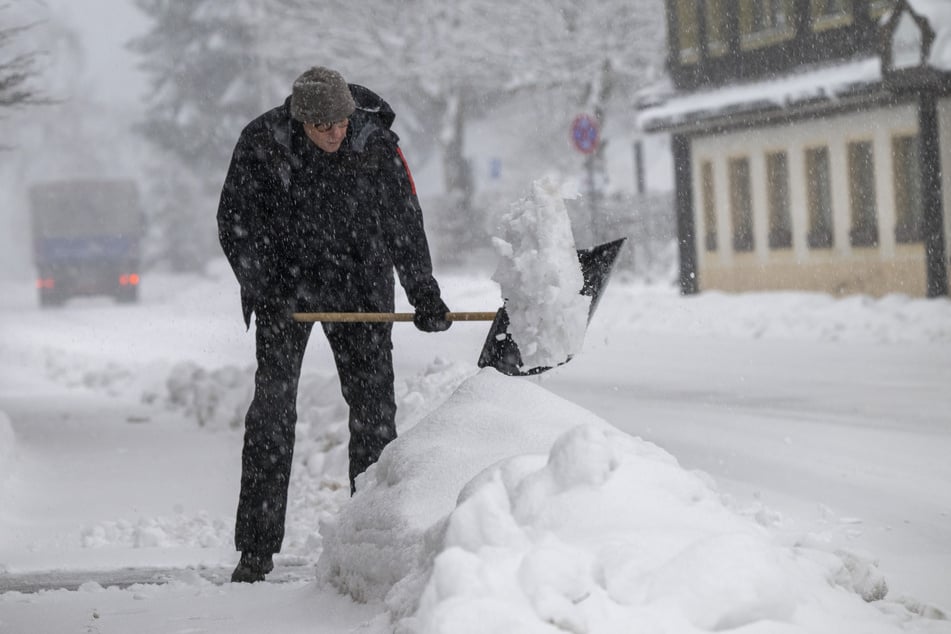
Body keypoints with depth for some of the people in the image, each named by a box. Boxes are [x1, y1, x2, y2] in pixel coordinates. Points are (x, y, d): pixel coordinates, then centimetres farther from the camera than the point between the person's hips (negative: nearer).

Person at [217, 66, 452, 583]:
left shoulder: (376, 143, -14)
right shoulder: (261, 143, -16)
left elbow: (404, 223, -5)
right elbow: (236, 224, -9)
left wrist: (424, 296, -4)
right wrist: (265, 290, -18)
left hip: (358, 283, 1)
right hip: (283, 284, -1)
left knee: (373, 400, 0)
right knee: (272, 405, -7)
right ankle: (257, 547, -3)